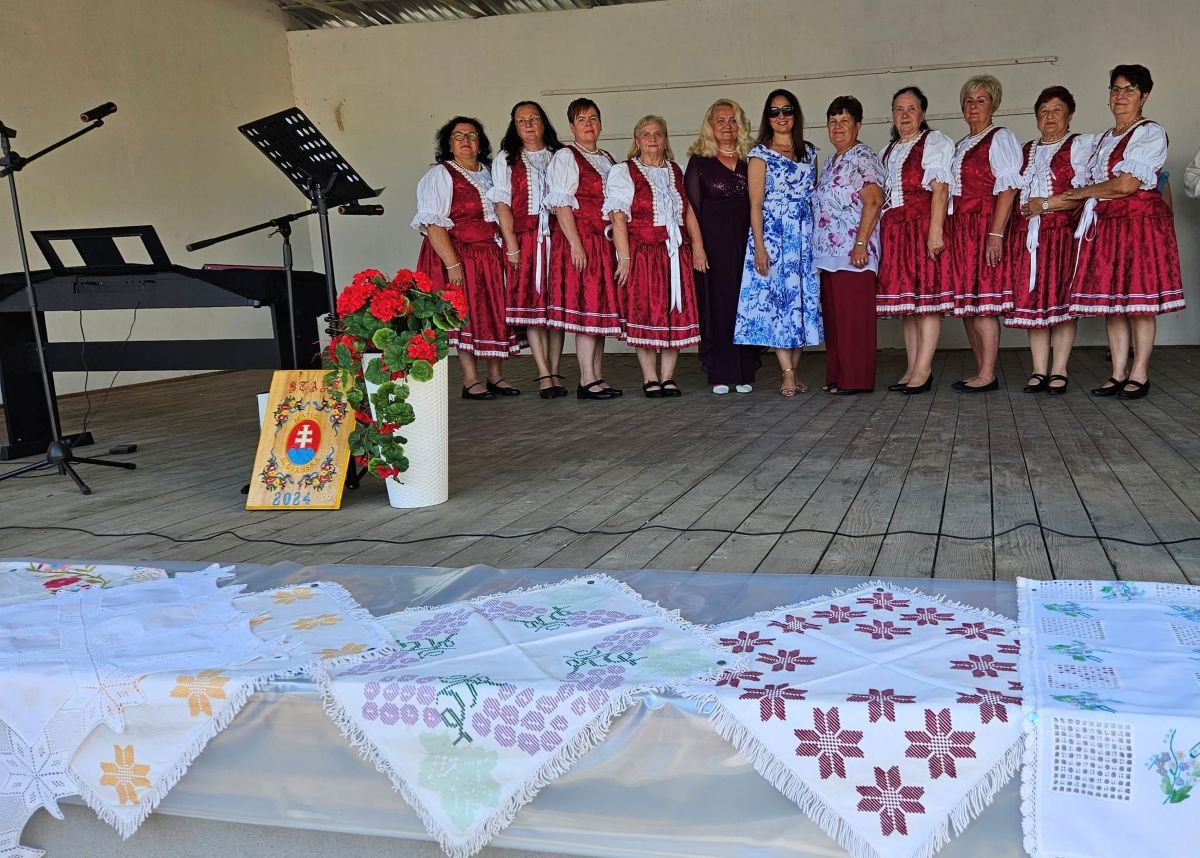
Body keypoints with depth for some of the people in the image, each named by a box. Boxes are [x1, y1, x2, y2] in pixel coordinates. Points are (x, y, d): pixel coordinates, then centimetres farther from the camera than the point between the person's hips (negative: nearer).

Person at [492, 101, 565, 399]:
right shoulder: (505, 160, 12)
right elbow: (501, 203, 4)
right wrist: (511, 243, -7)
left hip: (557, 237, 1)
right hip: (524, 239, -1)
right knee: (531, 305, -6)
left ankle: (554, 373, 4)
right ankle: (545, 376, -6)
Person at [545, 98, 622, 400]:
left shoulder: (608, 160, 20)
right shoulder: (565, 157, -1)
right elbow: (561, 204, -10)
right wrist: (576, 244, -19)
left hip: (604, 242, 7)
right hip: (578, 239, -7)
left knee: (602, 308, 6)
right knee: (587, 307, -11)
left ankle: (597, 378, 11)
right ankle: (587, 381, -9)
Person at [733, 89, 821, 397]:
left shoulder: (809, 152, 14)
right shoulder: (760, 154, 1)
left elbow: (816, 196, 15)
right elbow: (755, 205, -5)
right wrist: (759, 246, -13)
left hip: (805, 236, 4)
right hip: (772, 236, -4)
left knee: (803, 299, 2)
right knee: (775, 299, -8)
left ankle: (793, 371, 8)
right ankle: (788, 375, -6)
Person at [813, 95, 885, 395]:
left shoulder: (864, 158, -5)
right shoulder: (832, 161, 21)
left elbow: (873, 201, -14)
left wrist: (861, 244, -21)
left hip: (853, 252, -9)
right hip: (829, 252, 9)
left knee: (854, 314, -7)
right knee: (833, 314, 9)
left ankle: (857, 379, -2)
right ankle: (836, 376, 16)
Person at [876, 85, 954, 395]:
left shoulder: (934, 142, 2)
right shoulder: (888, 151, 22)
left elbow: (940, 189, -10)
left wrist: (935, 230, -20)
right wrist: (881, 234, 10)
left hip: (923, 225, -7)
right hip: (894, 229, 7)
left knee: (927, 296, -10)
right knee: (906, 298, 5)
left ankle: (923, 370, -13)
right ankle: (912, 369, 7)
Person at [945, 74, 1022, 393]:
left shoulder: (1000, 138, 0)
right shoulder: (961, 146, 22)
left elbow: (1008, 189, -10)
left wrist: (996, 234, -20)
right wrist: (945, 232, 9)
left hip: (985, 227, -8)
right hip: (960, 229, 8)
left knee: (983, 301, -11)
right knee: (966, 303, 5)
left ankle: (988, 376, -8)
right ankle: (981, 372, 10)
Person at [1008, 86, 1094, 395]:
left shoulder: (1079, 145, 8)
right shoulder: (1026, 151, 22)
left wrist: (1047, 204, -8)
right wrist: (1025, 208, 6)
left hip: (1062, 231, -4)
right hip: (1026, 234, 4)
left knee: (1060, 298, -7)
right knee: (1031, 300, -1)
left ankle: (1059, 372, -5)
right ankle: (1039, 372, 2)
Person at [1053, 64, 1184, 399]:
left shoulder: (1151, 133, -3)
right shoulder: (1104, 139, 19)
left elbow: (1127, 185, -13)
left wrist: (1079, 192, -2)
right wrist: (1053, 202, 4)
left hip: (1141, 222, -7)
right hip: (1105, 226, 7)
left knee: (1139, 300, -6)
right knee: (1110, 301, 2)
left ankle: (1139, 375, -1)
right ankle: (1118, 374, 5)